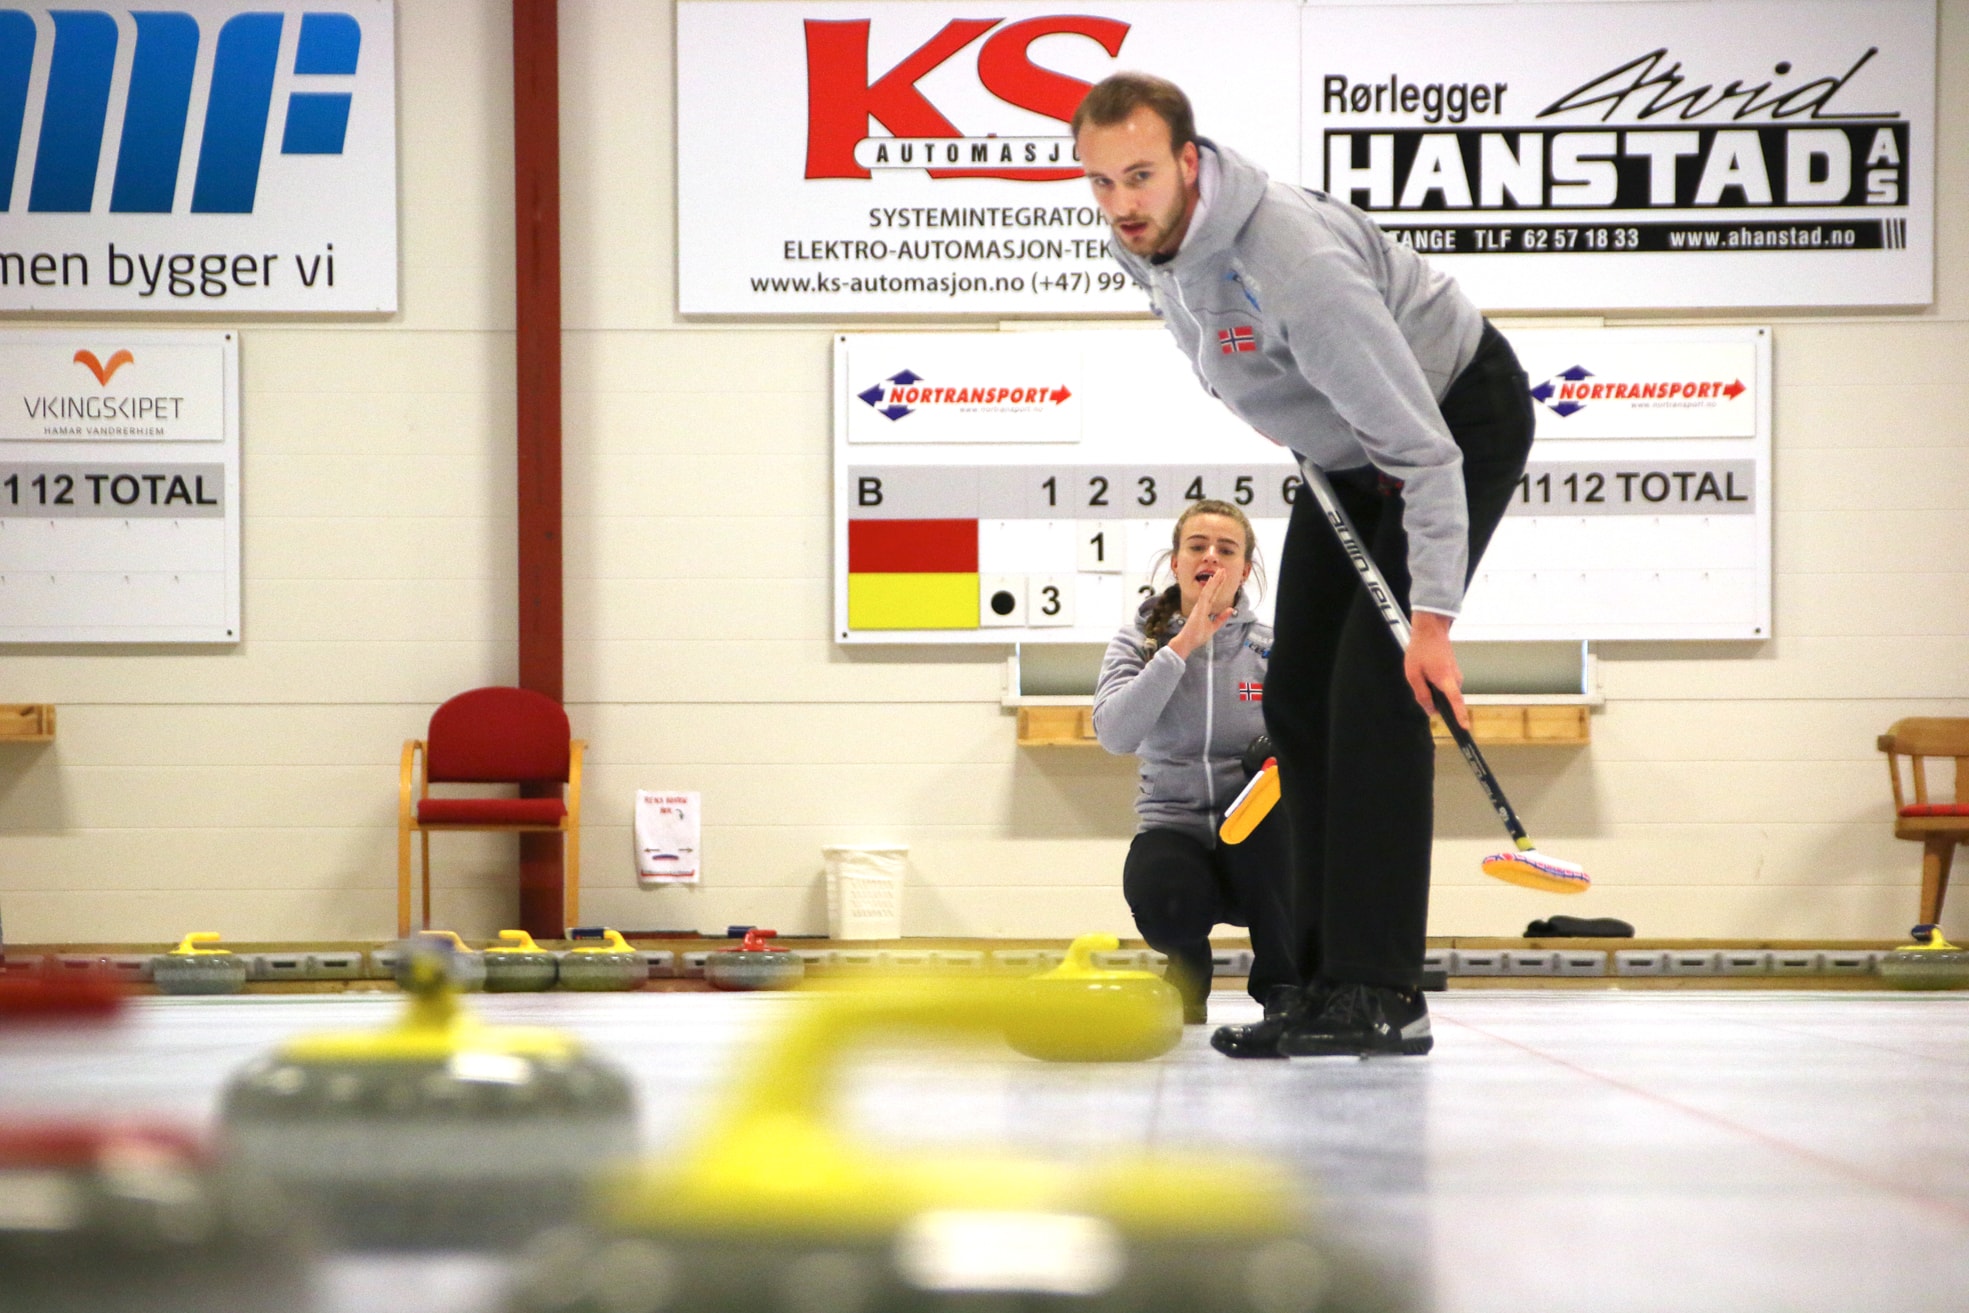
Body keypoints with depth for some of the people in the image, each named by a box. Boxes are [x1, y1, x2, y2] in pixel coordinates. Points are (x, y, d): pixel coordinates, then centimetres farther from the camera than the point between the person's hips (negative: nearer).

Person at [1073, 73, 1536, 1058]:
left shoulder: (1295, 264, -38)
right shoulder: (1146, 241, -12)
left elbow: (1424, 449, -36)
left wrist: (1430, 615, -38)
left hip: (1460, 420, -9)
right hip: (1346, 443, 9)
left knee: (1374, 689, -19)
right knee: (1298, 693, 5)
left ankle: (1379, 993, -19)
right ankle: (1323, 977, 10)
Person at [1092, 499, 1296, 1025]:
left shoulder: (1270, 647, 3)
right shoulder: (1139, 642, 2)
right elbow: (1114, 733, -16)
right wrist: (1182, 646, -21)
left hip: (1254, 844, 1)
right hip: (1174, 828, -1)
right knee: (1162, 898, -36)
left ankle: (1285, 981, -18)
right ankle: (1188, 972, 6)